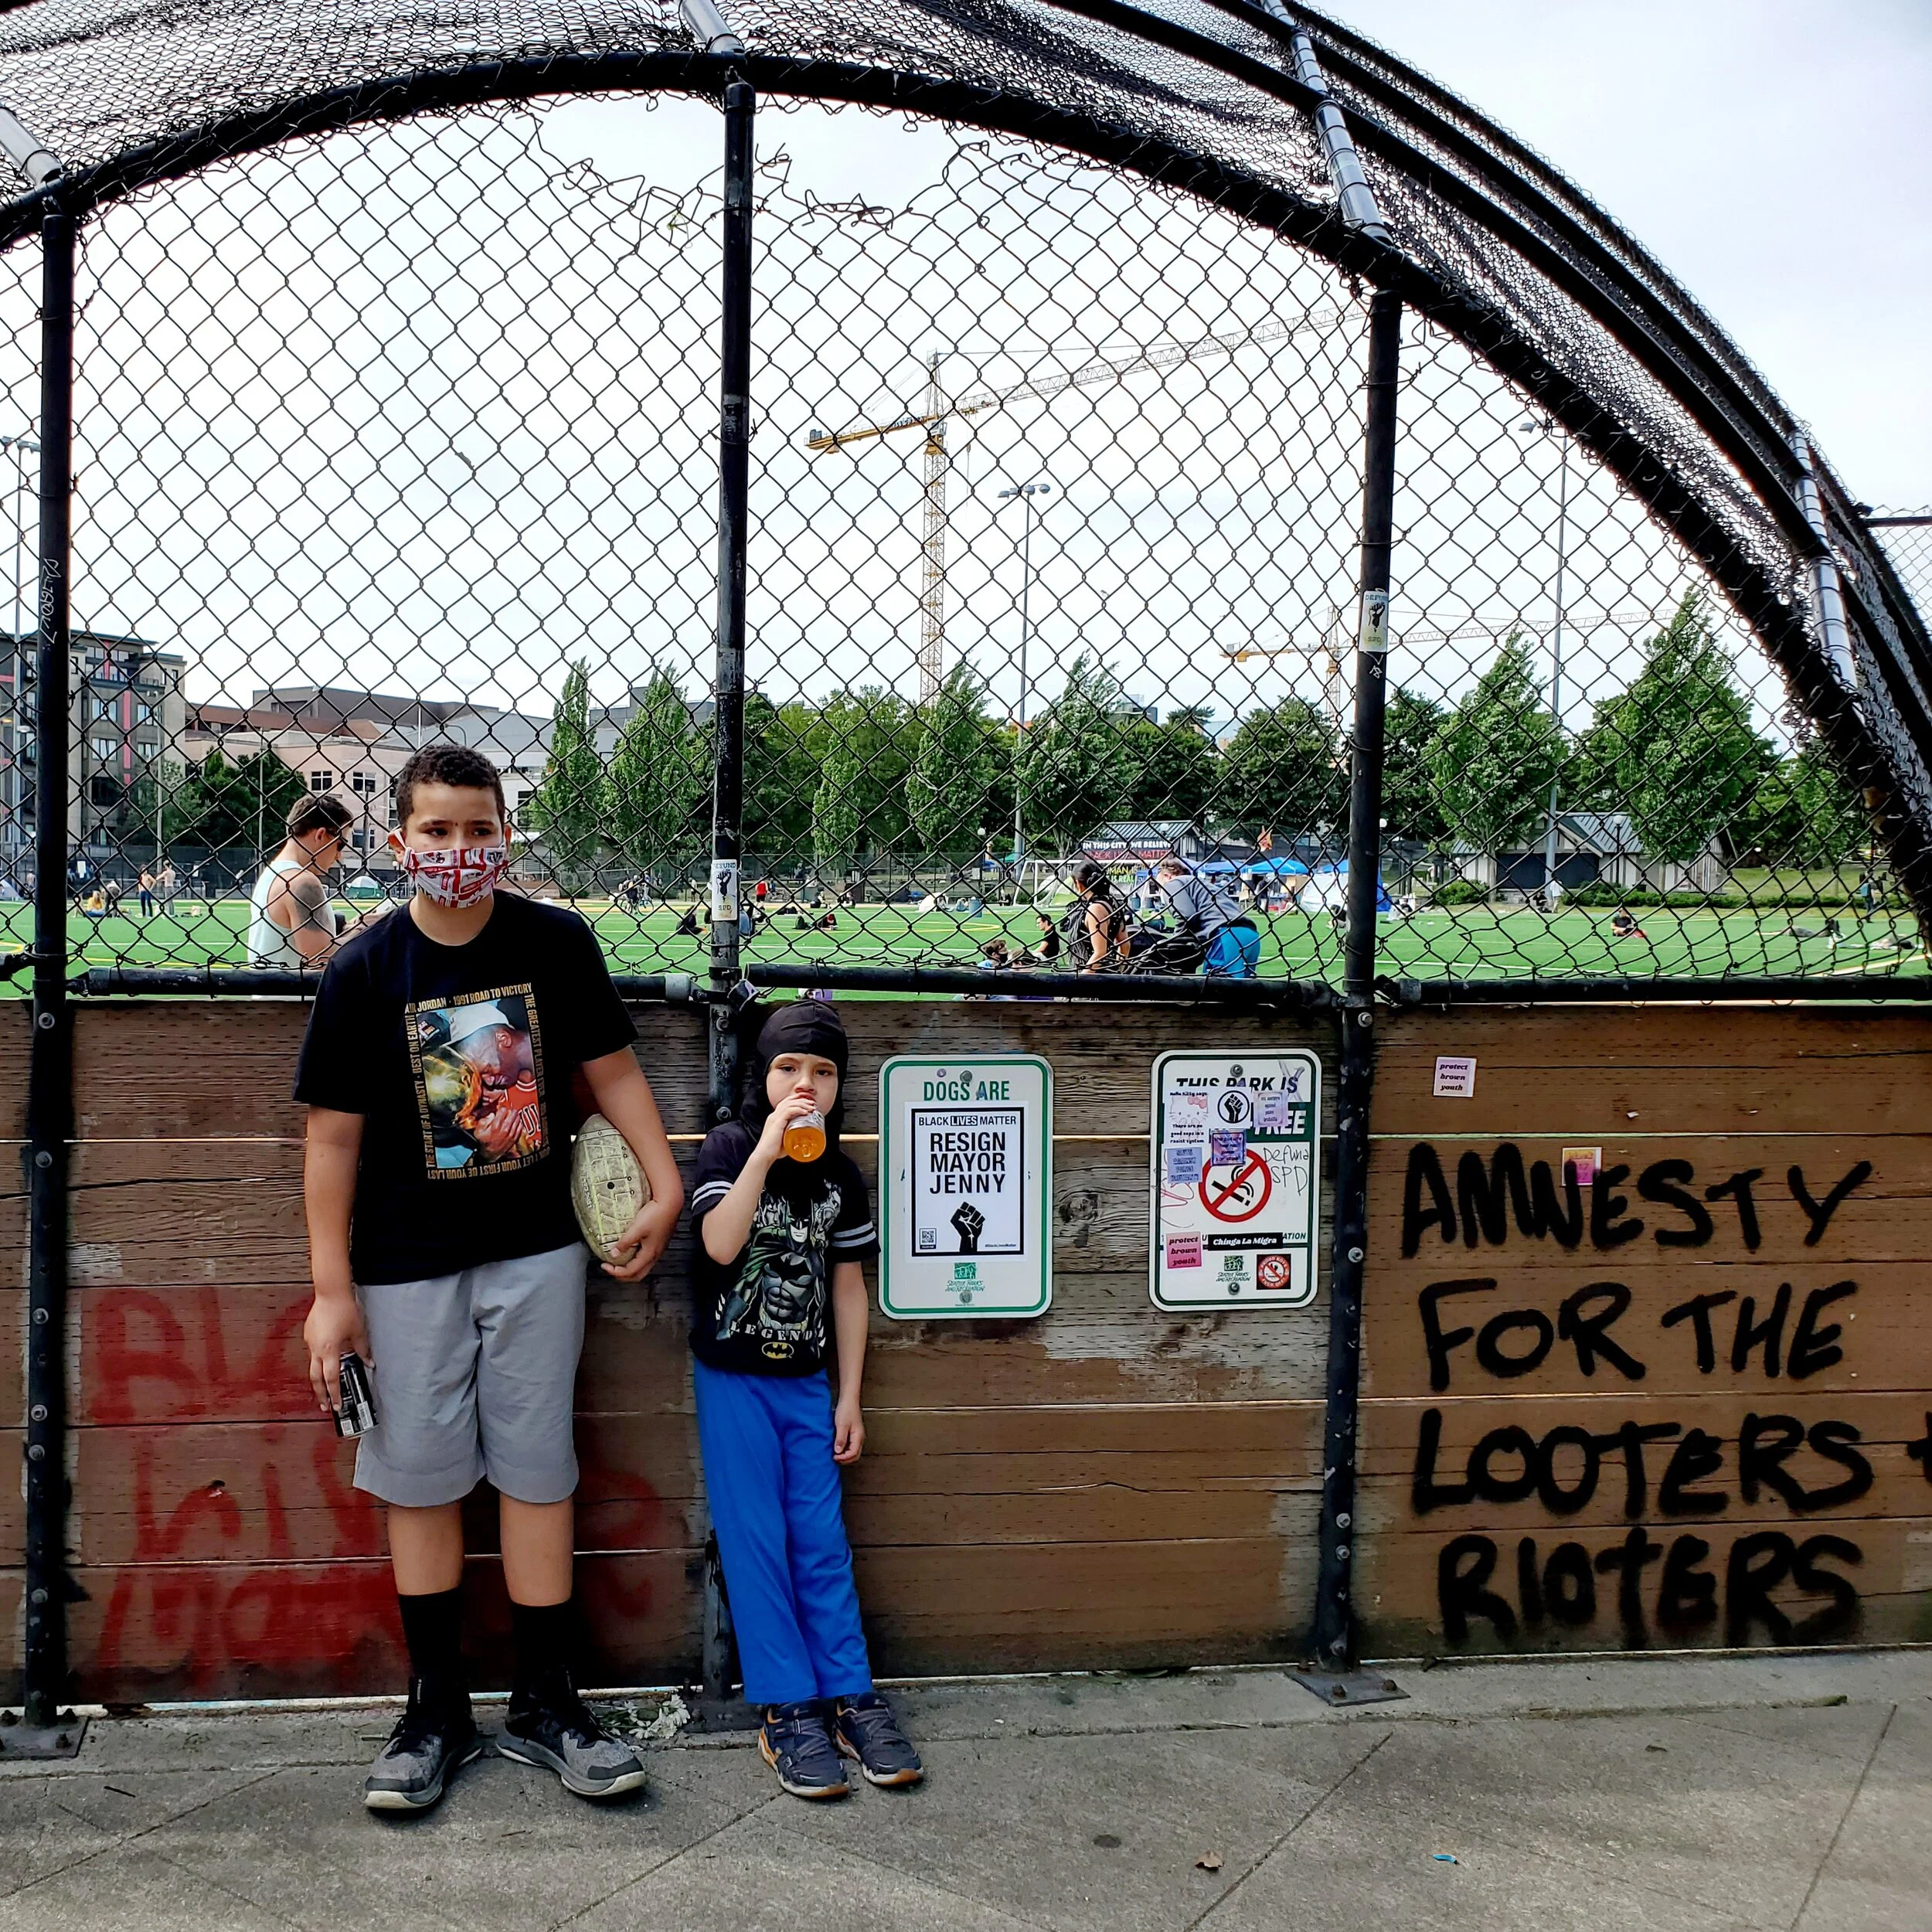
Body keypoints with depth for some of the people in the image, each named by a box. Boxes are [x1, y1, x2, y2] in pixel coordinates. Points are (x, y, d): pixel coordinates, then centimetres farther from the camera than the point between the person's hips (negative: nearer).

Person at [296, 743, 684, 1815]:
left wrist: (663, 1186, -2)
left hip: (536, 1252, 1)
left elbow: (612, 1069, 6)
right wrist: (332, 1290, -6)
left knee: (537, 1470, 8)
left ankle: (544, 1702, 22)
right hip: (407, 1268, -1)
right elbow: (334, 1135, -5)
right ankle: (436, 1709, 24)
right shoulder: (363, 970, -8)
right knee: (420, 1479, 8)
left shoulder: (558, 943, -5)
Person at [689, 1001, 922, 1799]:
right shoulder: (729, 1147, -7)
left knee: (822, 1543, 5)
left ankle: (850, 1697, 13)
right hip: (733, 1377, -3)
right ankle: (786, 1711, 6)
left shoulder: (840, 1174, 4)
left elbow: (848, 1286, 7)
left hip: (806, 1381, 3)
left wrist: (849, 1398, 6)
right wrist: (764, 1154, -31)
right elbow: (720, 1245, -24)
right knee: (755, 1543, -1)